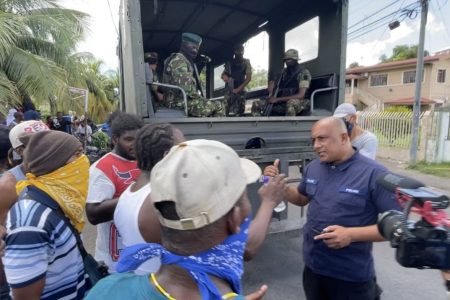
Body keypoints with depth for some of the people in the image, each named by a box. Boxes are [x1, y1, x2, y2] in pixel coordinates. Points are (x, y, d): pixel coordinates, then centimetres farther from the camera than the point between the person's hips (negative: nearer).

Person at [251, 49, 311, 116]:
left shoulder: (304, 73, -8)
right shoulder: (284, 72, 12)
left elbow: (301, 95, -18)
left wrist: (278, 99, -21)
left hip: (298, 104, -6)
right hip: (281, 103, 6)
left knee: (291, 102, -43)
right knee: (256, 104, -3)